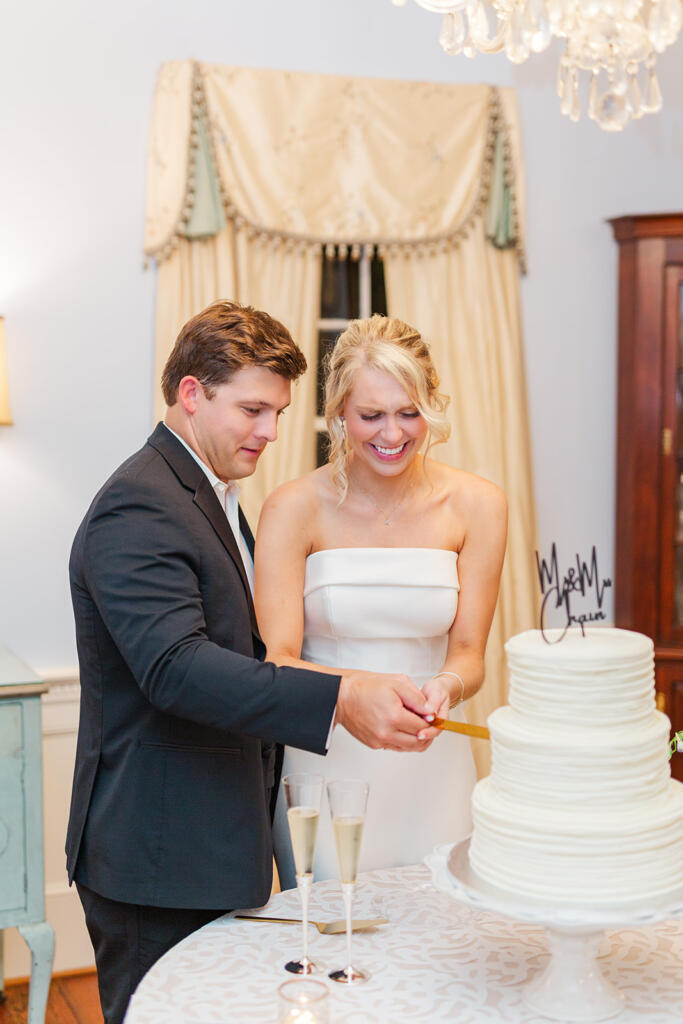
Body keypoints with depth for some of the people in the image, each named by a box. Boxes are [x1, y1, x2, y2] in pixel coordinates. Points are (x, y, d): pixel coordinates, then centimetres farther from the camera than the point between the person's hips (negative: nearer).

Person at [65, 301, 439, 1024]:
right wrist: (339, 698, -39)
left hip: (211, 848, 10)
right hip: (156, 857, -10)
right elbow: (175, 666, -32)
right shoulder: (137, 507, -19)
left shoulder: (211, 496, 15)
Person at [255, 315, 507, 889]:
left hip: (430, 765, 2)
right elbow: (276, 663, -13)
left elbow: (468, 652, -1)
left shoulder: (476, 505, -3)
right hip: (324, 765, -1)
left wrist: (445, 687, -23)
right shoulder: (294, 509, -9)